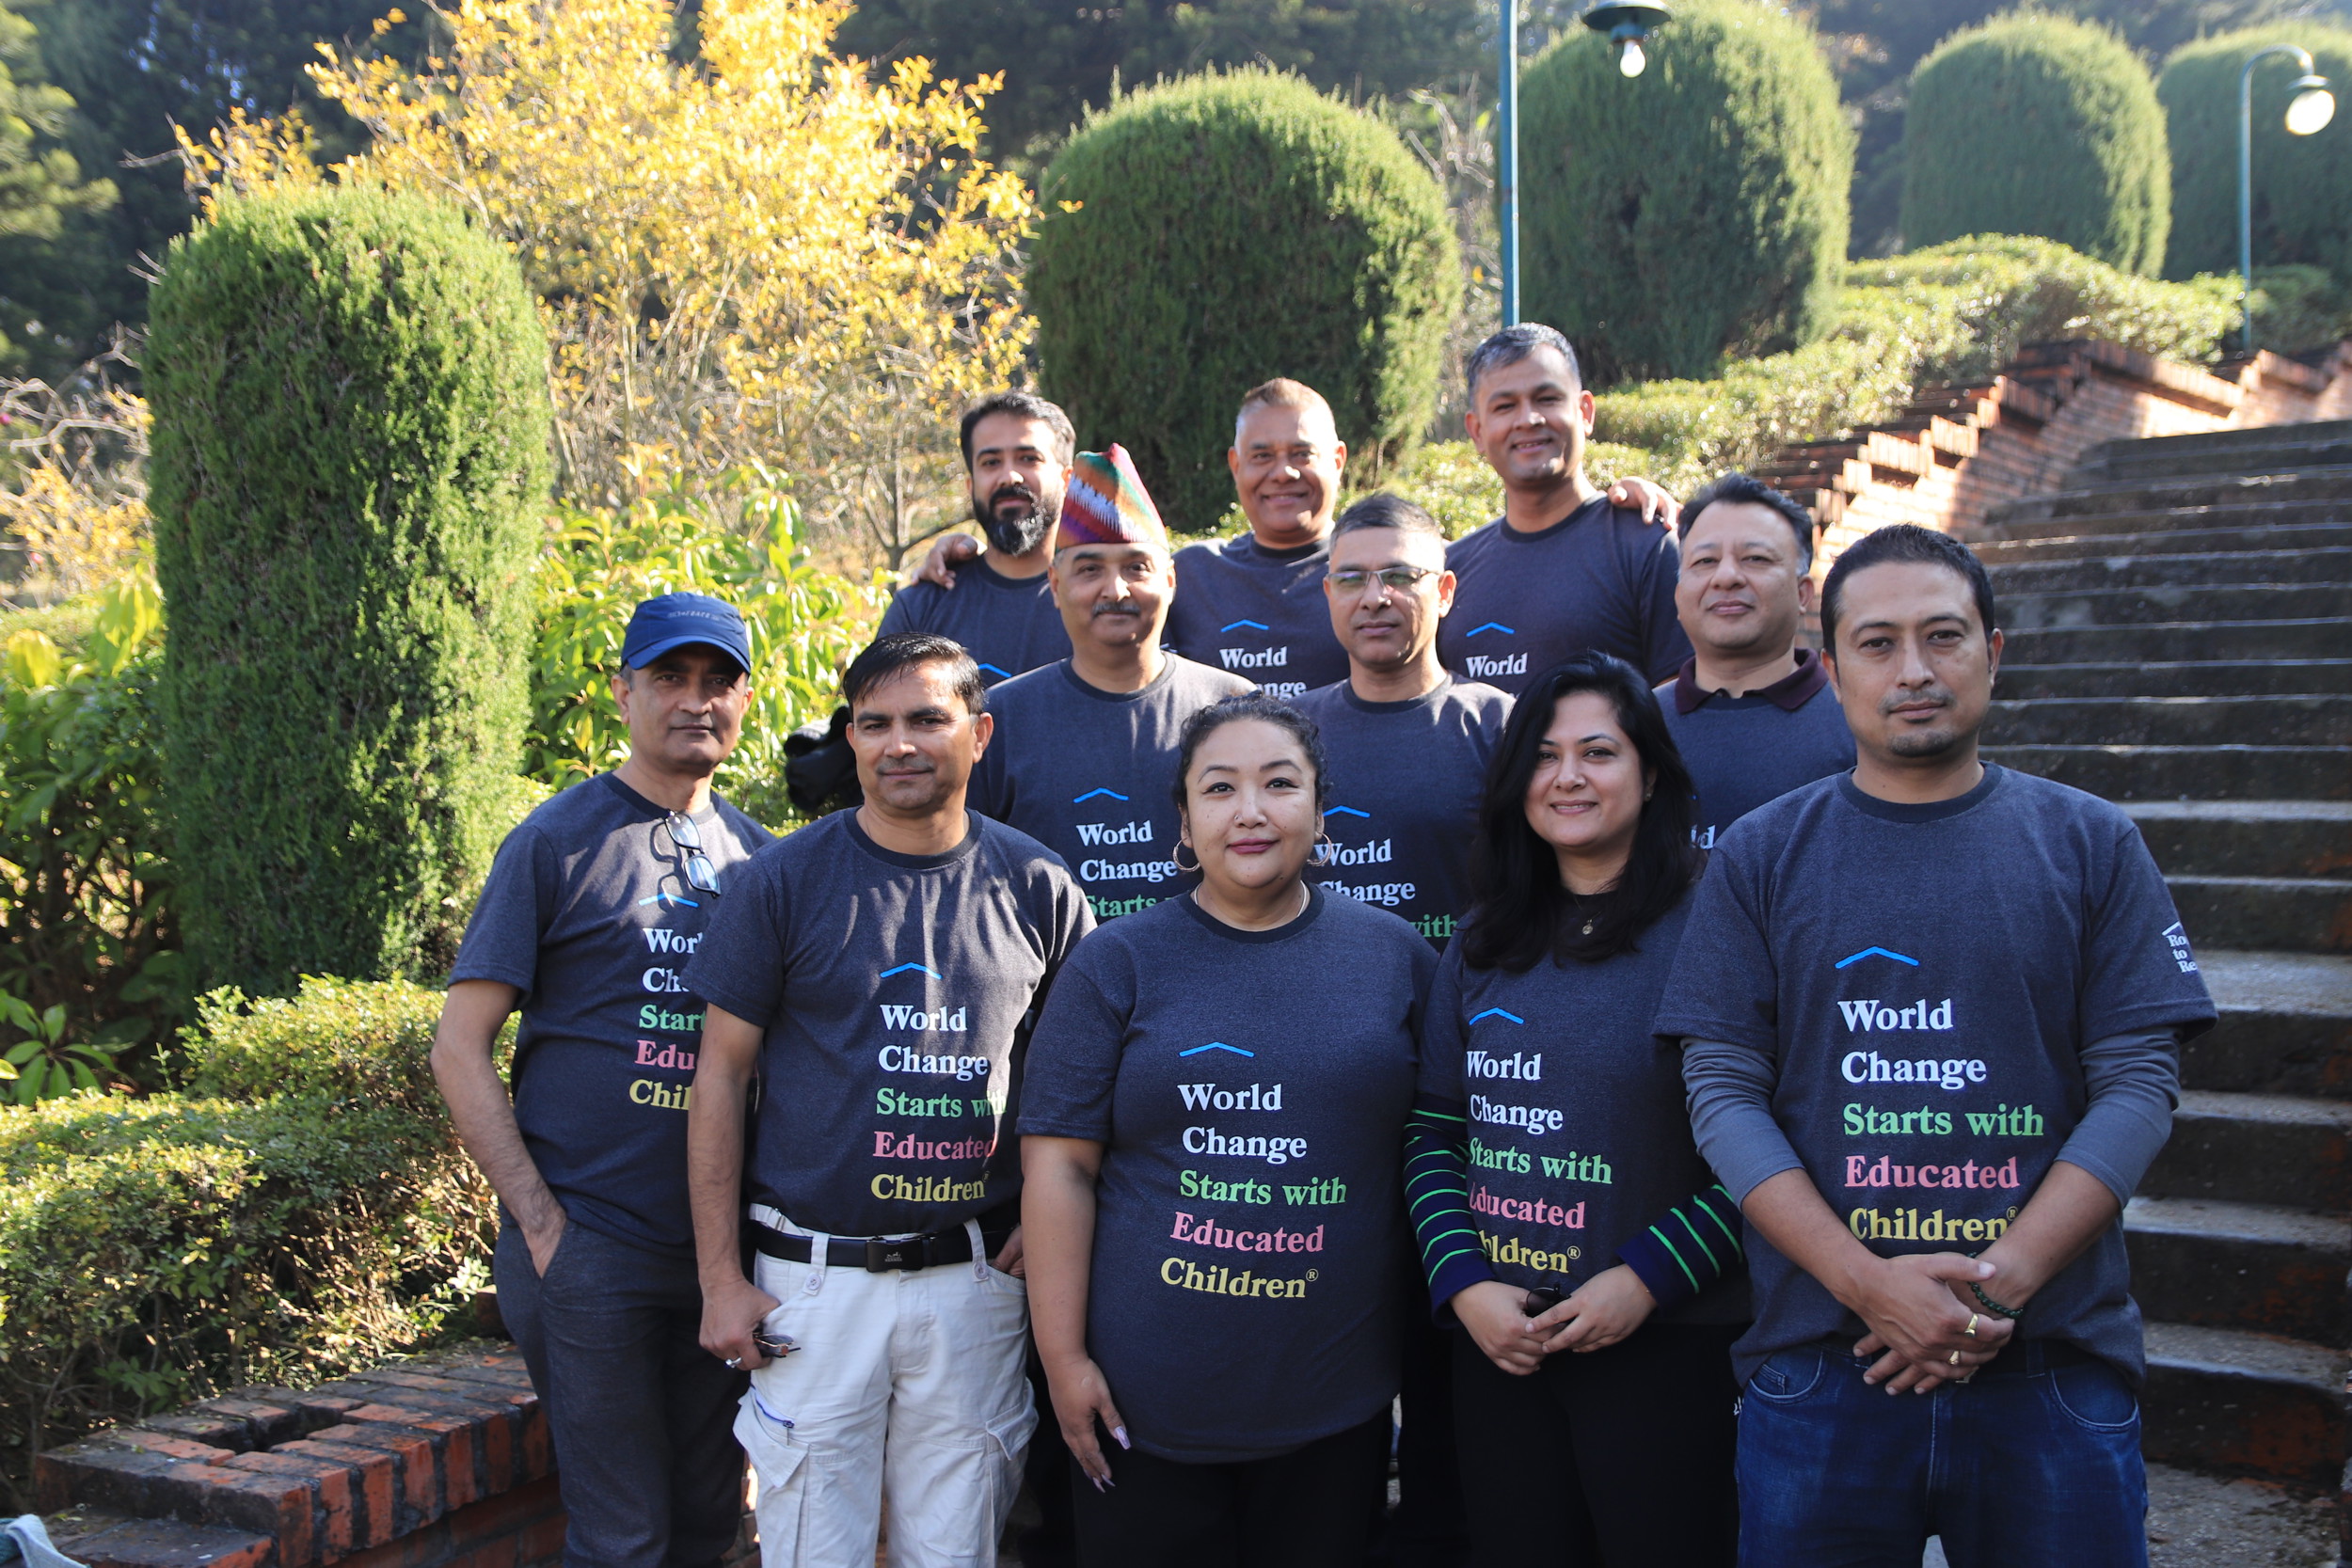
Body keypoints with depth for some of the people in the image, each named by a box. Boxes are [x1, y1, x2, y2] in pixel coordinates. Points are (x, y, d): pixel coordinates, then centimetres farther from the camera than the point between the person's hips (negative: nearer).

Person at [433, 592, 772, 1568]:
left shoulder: (755, 852, 10)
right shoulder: (558, 842, -5)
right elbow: (459, 1050, -6)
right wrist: (540, 1224, -12)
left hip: (723, 1250, 5)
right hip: (589, 1246, -5)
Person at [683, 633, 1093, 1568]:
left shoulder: (1035, 887, 2)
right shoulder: (787, 880, -4)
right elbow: (721, 1075, -1)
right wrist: (720, 1278, -4)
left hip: (973, 1279, 2)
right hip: (816, 1274, -1)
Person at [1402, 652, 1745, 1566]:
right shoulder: (1485, 943, 9)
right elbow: (1433, 1132, 8)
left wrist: (1648, 1279, -17)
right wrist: (1463, 1283, -5)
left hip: (1664, 1343, -4)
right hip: (1498, 1341, 5)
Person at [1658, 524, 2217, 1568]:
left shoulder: (2091, 844, 4)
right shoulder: (1759, 857, 3)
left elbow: (2139, 1082, -1)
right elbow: (1723, 1092, -3)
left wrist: (1999, 1283, -13)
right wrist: (1868, 1283, -14)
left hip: (2058, 1366, 0)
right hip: (1820, 1363, 0)